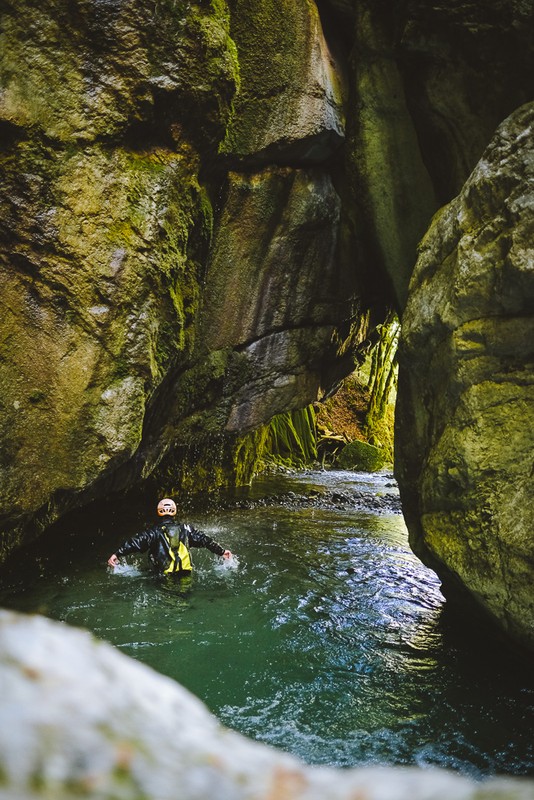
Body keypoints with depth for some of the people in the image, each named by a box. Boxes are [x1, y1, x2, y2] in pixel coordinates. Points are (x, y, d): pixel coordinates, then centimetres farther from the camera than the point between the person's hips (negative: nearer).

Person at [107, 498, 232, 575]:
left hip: (165, 574, -3)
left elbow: (136, 542, -8)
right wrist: (222, 551, 23)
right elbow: (205, 539, 14)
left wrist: (117, 554, -8)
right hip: (186, 573, 3)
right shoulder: (185, 529, 10)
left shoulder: (155, 532, 1)